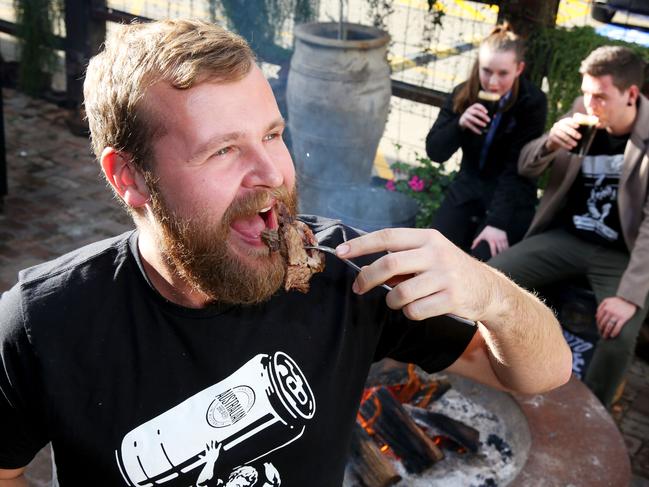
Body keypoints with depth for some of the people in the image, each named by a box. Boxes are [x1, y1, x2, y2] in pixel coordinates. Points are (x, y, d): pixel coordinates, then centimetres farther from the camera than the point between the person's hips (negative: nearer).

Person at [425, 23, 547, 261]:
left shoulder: (533, 103, -15)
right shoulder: (463, 94, -4)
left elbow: (517, 169, -18)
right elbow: (434, 152, -5)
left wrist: (497, 222, -26)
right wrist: (459, 125, -25)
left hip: (512, 199, -3)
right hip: (467, 189, 4)